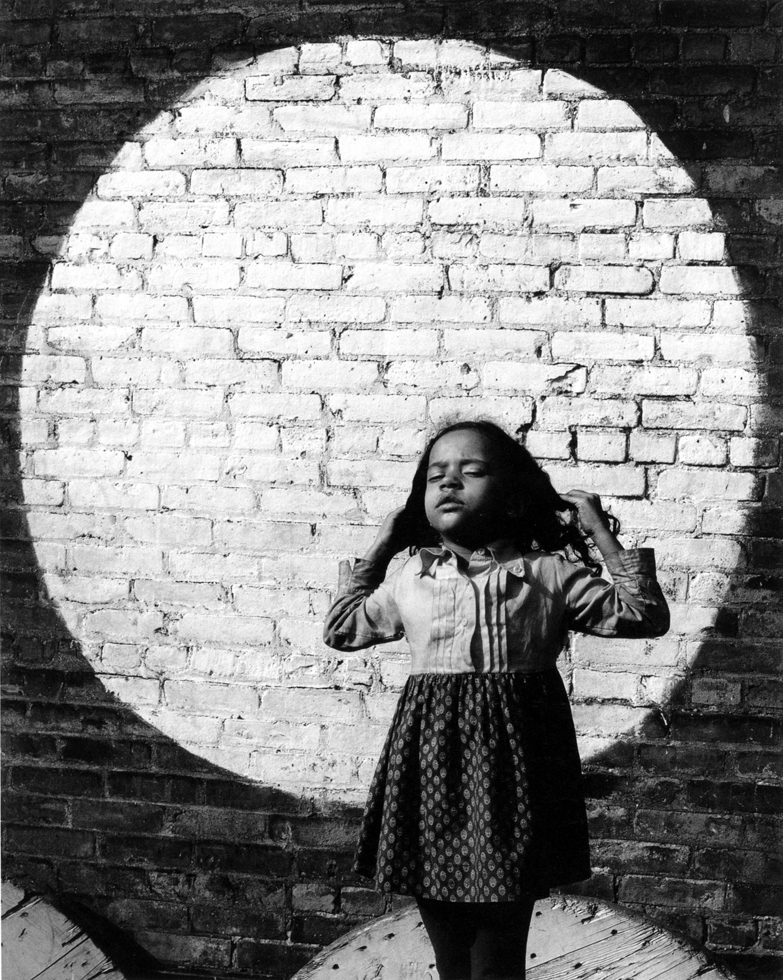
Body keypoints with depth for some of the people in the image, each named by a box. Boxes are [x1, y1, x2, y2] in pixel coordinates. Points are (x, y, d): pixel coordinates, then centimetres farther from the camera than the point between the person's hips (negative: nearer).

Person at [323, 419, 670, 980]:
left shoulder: (549, 573, 2)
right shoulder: (410, 579, 10)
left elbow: (645, 615, 3)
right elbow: (342, 629, 24)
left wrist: (602, 534, 0)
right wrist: (380, 549, 20)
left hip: (512, 764, -2)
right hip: (432, 763, 3)